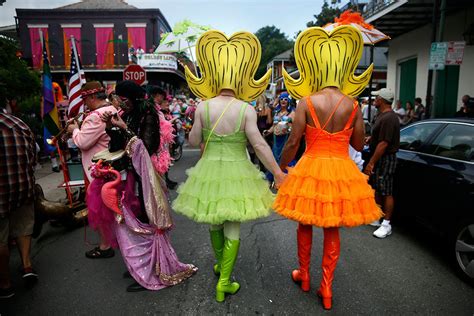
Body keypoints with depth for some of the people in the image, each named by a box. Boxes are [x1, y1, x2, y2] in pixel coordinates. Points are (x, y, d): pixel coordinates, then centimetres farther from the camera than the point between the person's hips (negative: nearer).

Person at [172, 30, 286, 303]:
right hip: (237, 172, -2)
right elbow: (259, 144, -14)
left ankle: (220, 263, 44)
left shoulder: (203, 107, -7)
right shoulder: (246, 109, -11)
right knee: (232, 228, 10)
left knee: (214, 221, 23)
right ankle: (224, 283, 16)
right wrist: (278, 172, -7)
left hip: (210, 171, 2)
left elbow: (193, 141, 0)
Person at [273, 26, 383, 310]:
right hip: (342, 171, 2)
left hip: (311, 169, -2)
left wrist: (280, 168, 5)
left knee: (305, 225, 18)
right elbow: (359, 145, 4)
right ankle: (326, 288, 24)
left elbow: (293, 143, -9)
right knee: (332, 231, 15)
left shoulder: (306, 102, -9)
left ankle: (304, 276, 36)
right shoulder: (353, 105, -2)